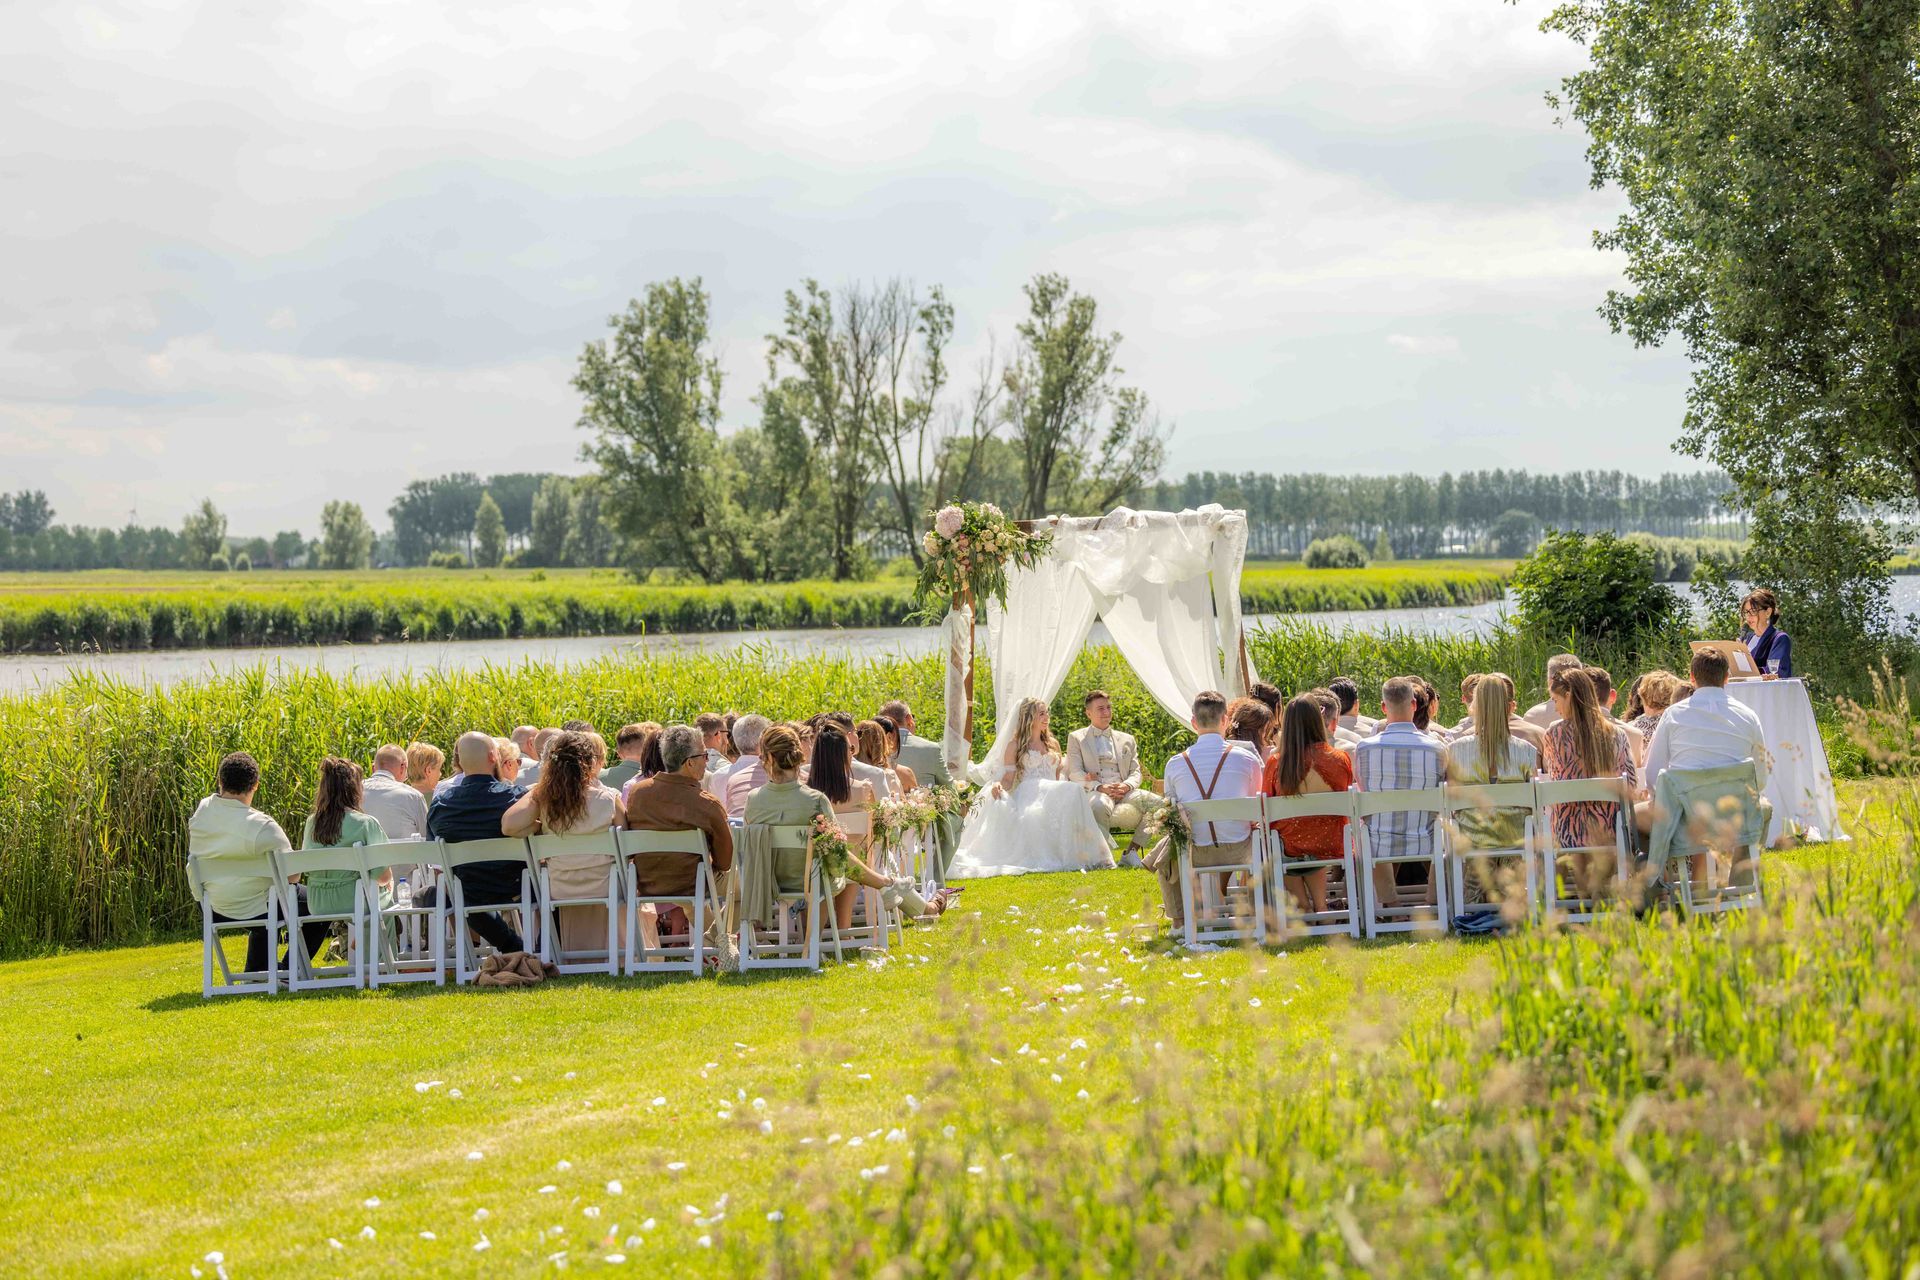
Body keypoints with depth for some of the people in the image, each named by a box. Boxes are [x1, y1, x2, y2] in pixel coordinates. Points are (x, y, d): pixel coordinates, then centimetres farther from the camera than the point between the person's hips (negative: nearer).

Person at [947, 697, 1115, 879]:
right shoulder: (1015, 745, 13)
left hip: (1053, 795, 4)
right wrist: (998, 786, -17)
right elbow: (1008, 778, 5)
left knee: (1075, 791, -32)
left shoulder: (1053, 744, 27)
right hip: (1027, 795, -4)